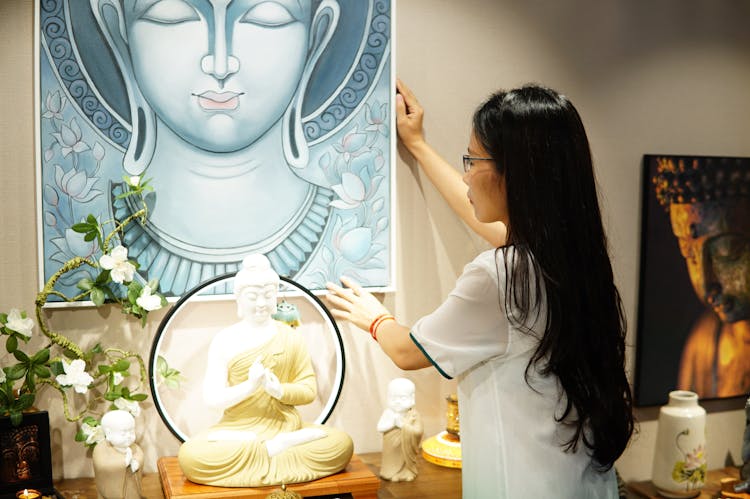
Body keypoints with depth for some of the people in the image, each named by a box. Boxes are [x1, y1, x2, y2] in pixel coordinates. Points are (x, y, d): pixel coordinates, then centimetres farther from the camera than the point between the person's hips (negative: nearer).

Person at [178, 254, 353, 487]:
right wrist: (250, 386, -23)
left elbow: (309, 390, 3)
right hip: (238, 429, -1)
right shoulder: (224, 340, 1)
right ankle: (278, 446, -25)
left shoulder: (290, 337, 5)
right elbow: (212, 398, -6)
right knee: (190, 455, -32)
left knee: (342, 444, -23)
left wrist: (279, 390, -18)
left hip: (285, 426, 1)